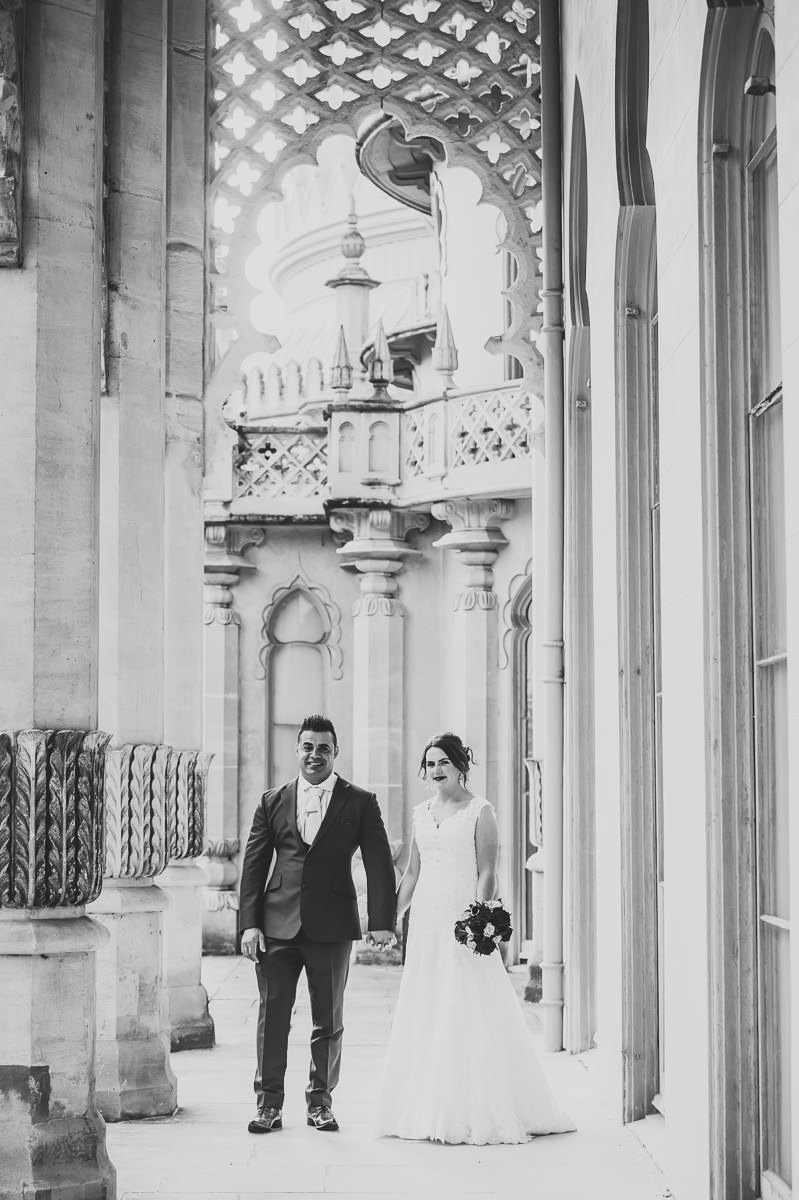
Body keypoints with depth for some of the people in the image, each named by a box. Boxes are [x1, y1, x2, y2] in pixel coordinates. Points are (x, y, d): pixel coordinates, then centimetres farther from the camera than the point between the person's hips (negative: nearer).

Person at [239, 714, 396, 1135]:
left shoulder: (360, 803, 3)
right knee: (272, 1016, 0)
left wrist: (382, 921, -12)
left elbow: (379, 864, -2)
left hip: (332, 927, -1)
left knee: (328, 1020, 7)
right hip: (277, 926, 1)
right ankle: (268, 1102, 9)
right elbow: (253, 865, 7)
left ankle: (320, 1101, 20)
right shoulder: (272, 802, 8)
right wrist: (249, 923, -1)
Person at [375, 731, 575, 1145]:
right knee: (424, 1015, 6)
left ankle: (474, 1114, -1)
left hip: (463, 920, -6)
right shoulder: (421, 813, 14)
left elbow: (487, 873, -8)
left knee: (468, 1014, -6)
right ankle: (429, 1112, 12)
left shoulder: (479, 811, -4)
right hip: (426, 921, 6)